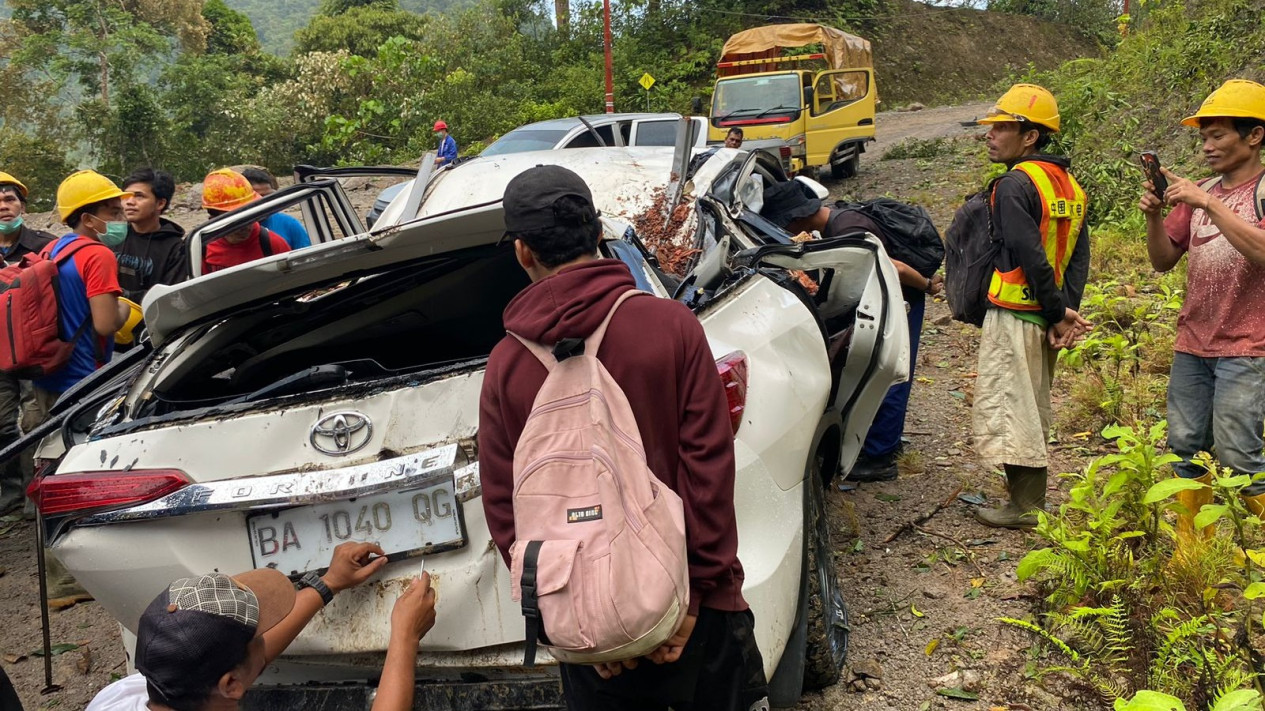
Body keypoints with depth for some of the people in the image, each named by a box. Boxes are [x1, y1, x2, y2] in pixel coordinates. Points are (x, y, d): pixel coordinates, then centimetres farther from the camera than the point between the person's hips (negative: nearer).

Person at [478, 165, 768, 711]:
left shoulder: (505, 364, -5)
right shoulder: (670, 324, -10)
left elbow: (503, 508, -4)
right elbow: (709, 464, -13)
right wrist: (699, 591, -7)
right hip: (693, 607, -1)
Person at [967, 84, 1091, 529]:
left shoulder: (1014, 185, -16)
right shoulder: (1068, 184, 12)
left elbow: (1031, 257, -21)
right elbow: (1079, 258, 7)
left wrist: (1059, 314, -13)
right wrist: (1065, 312, 0)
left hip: (1014, 315, -9)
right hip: (1047, 315, 9)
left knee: (1005, 408, -1)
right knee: (1033, 408, 17)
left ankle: (1024, 508, 5)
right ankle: (1032, 498, 26)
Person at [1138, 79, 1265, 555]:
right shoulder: (1199, 193, 13)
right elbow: (1163, 260, 11)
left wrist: (1209, 204, -26)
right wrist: (1154, 215, -6)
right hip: (1191, 346, 6)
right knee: (1186, 450, 8)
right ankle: (1191, 553, 18)